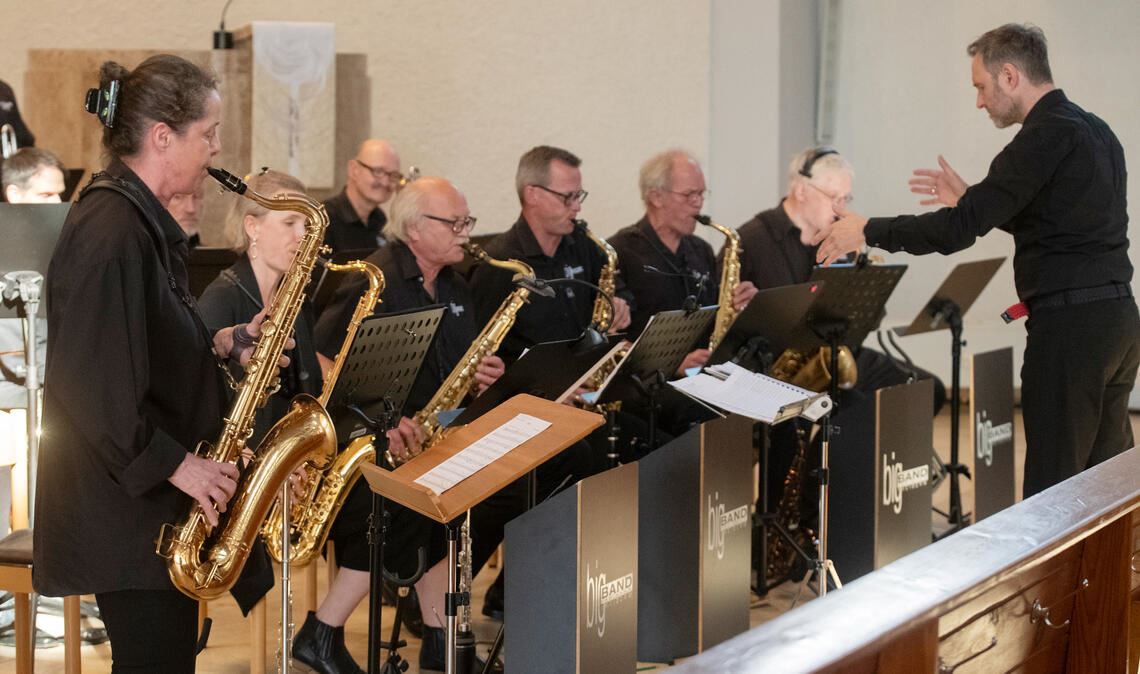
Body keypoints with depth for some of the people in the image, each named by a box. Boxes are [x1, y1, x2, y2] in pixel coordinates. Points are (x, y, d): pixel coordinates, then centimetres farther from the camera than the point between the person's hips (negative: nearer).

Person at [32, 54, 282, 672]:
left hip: (157, 500, 10)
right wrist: (175, 465, -20)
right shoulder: (111, 232, -20)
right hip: (128, 509, -10)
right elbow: (92, 383, -24)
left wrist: (219, 345, 6)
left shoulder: (141, 222, 13)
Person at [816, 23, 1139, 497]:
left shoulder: (1046, 137, -14)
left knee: (1051, 480, -5)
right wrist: (971, 199, 24)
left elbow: (962, 229, -18)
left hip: (1070, 325, -9)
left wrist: (868, 231, -8)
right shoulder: (1095, 131, 15)